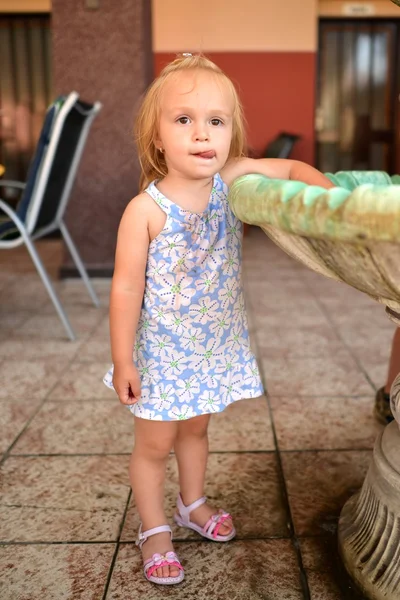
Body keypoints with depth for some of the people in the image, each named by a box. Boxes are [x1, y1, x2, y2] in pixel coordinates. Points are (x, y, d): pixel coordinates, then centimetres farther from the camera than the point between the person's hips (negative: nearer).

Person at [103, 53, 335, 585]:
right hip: (162, 352, -4)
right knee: (155, 443, 11)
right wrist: (122, 361, -15)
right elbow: (126, 288, -19)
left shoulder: (233, 179, -11)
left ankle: (193, 504, 48)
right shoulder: (145, 210, -23)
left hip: (216, 345, 5)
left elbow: (292, 169, 0)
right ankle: (154, 529, 34)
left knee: (195, 428, 25)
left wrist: (329, 193, -20)